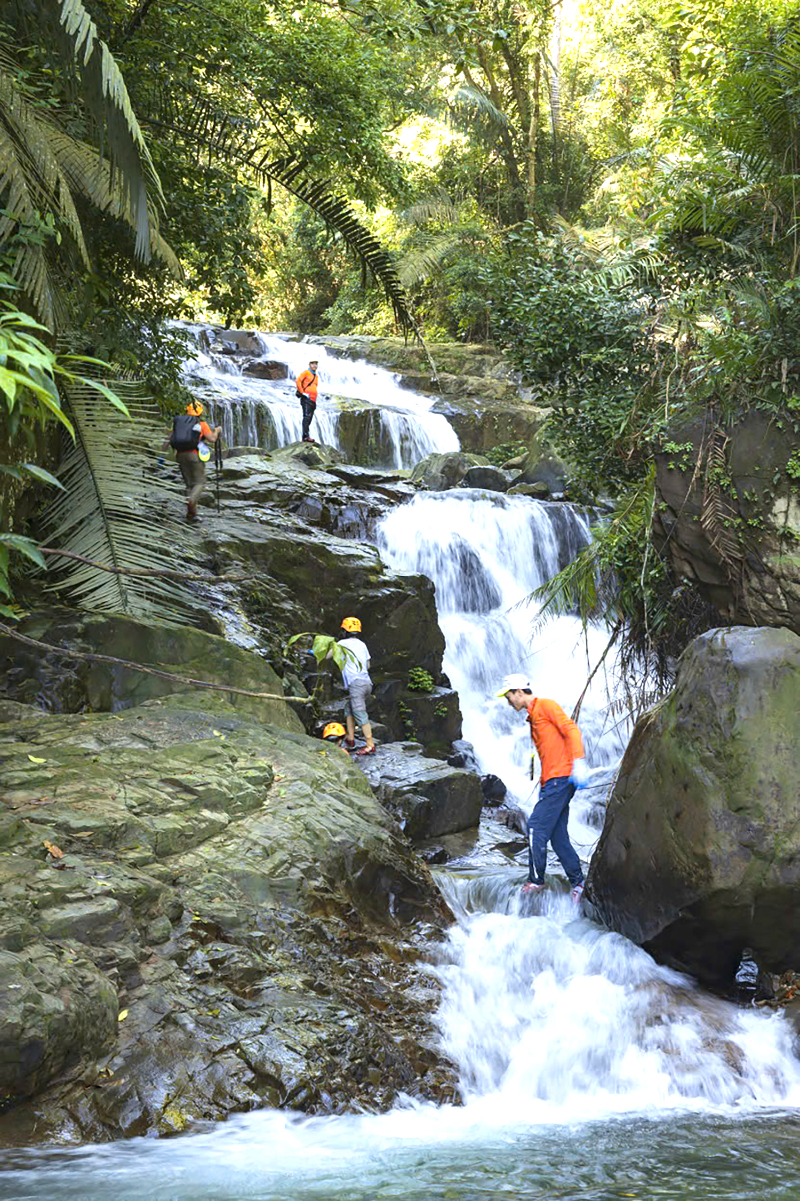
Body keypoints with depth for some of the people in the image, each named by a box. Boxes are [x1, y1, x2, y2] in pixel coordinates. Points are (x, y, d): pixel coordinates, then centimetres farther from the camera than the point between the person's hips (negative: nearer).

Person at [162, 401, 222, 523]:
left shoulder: (178, 421, 14)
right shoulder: (201, 424, 2)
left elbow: (168, 438, 7)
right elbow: (212, 439, -5)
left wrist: (161, 454, 8)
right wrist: (217, 431, 15)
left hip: (181, 456, 4)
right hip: (195, 455, -4)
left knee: (190, 484, 13)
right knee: (200, 482, 4)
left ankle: (192, 513, 7)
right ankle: (190, 501, -26)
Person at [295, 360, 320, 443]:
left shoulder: (316, 376, 25)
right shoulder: (306, 372, 1)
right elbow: (297, 381, -10)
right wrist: (302, 392, -15)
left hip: (313, 400, 8)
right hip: (306, 399, -8)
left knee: (309, 419, 5)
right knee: (307, 416, -19)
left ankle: (305, 436, 6)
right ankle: (306, 435, -29)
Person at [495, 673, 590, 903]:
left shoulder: (546, 705, -3)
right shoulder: (533, 717, 25)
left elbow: (571, 729, -13)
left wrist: (578, 762, -23)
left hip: (561, 778, -9)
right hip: (551, 781, 9)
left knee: (536, 827, -12)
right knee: (557, 836, 5)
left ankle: (536, 881, -9)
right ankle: (577, 882, 6)